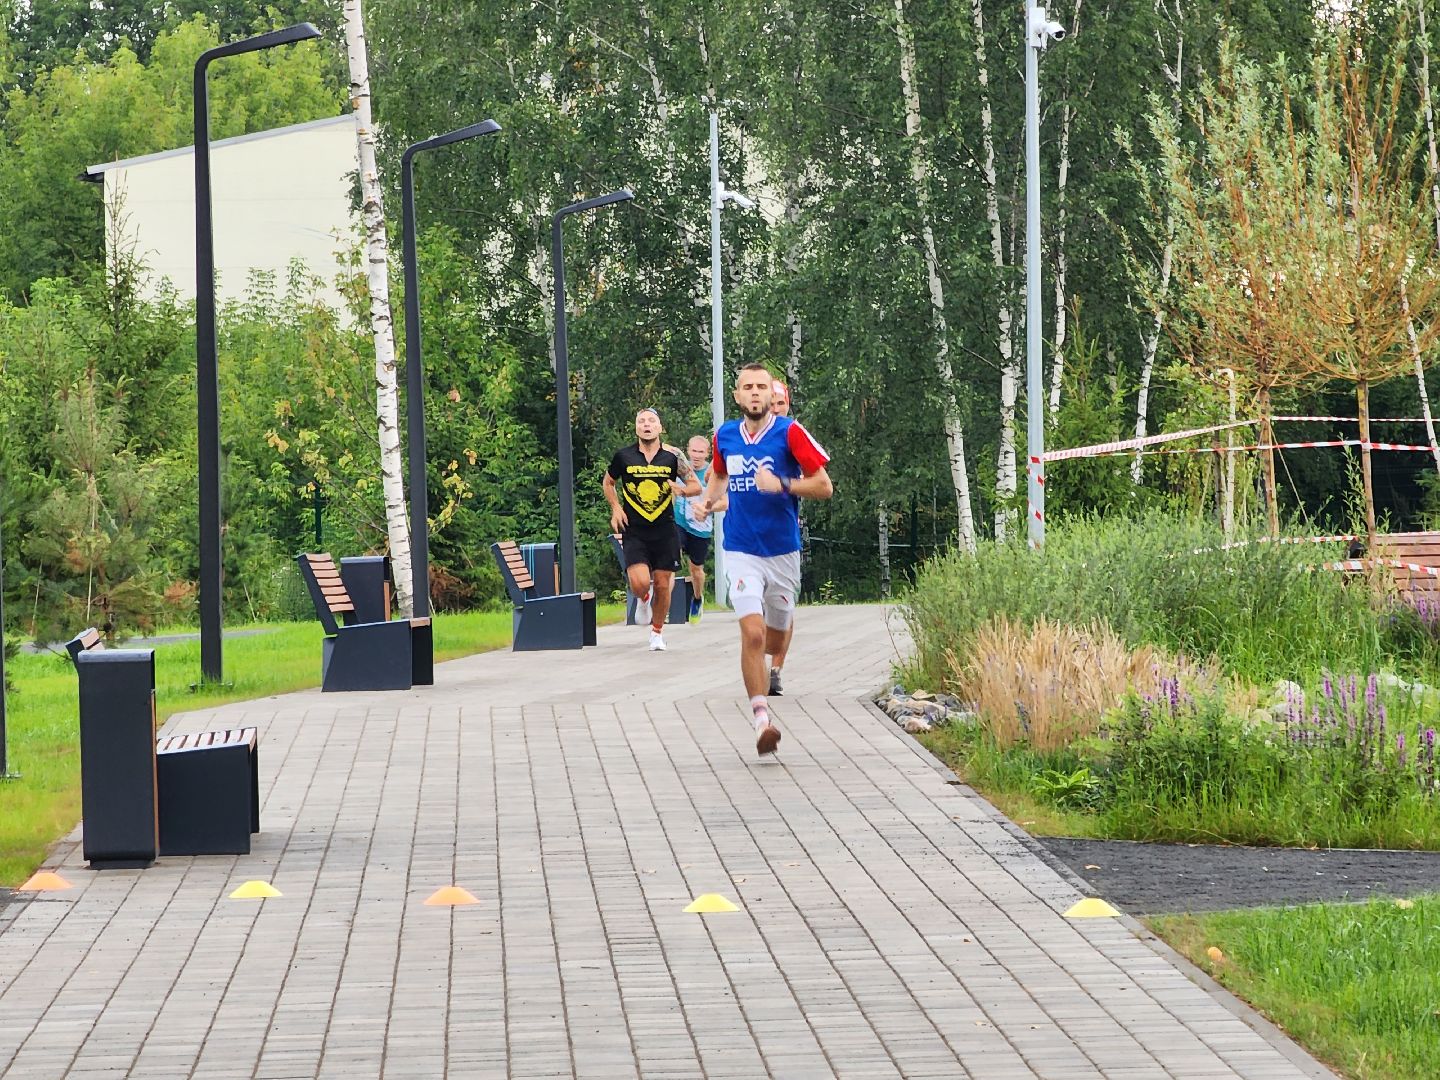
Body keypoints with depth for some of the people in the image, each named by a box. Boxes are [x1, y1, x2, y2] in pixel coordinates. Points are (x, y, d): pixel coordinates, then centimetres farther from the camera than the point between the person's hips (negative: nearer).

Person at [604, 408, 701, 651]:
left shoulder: (672, 456, -2)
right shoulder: (624, 456, -2)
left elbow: (696, 486, 6)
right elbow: (609, 482, 17)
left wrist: (681, 489, -16)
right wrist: (615, 508, 2)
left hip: (664, 531, 1)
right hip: (634, 532, -1)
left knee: (662, 585, 4)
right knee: (640, 583, -17)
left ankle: (657, 633, 24)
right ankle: (643, 599, 20)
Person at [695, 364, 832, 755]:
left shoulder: (790, 432, -7)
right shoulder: (725, 436, 4)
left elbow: (824, 486, -8)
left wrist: (782, 484, -22)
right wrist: (708, 501, 7)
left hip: (783, 551, 0)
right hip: (741, 552, 0)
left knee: (773, 639, 13)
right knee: (753, 634, -18)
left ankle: (769, 672, 50)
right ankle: (762, 719, -18)